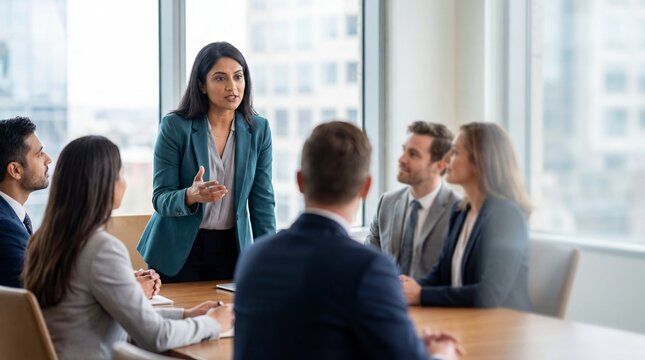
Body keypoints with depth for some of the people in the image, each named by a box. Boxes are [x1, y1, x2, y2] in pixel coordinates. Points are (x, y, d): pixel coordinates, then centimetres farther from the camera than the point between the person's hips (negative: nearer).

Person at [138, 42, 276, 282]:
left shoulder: (258, 130, -1)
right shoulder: (174, 127, -10)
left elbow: (262, 201, 2)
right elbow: (160, 199, -11)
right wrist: (192, 196, -32)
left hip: (230, 252, 3)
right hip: (177, 253, -2)